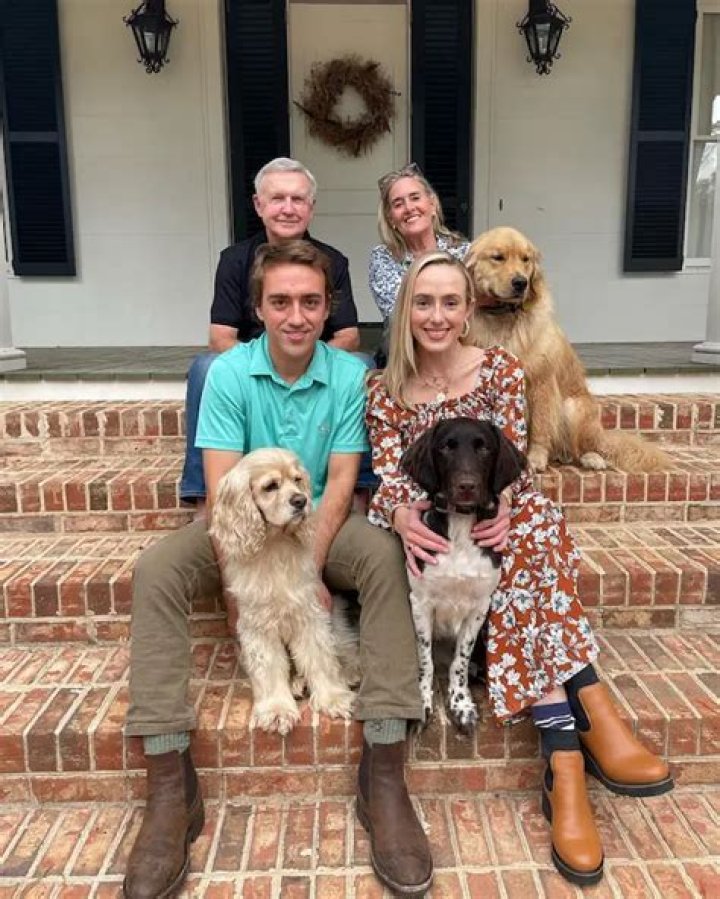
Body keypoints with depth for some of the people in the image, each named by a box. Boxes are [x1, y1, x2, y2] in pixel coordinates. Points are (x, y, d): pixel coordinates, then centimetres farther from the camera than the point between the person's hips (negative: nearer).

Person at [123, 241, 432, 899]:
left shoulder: (350, 375, -8)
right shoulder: (229, 372, -8)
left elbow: (340, 484, -11)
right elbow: (222, 487, -14)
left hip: (321, 524, 0)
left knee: (385, 557, -30)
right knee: (155, 573, -24)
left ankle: (384, 773, -25)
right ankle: (171, 783, -19)